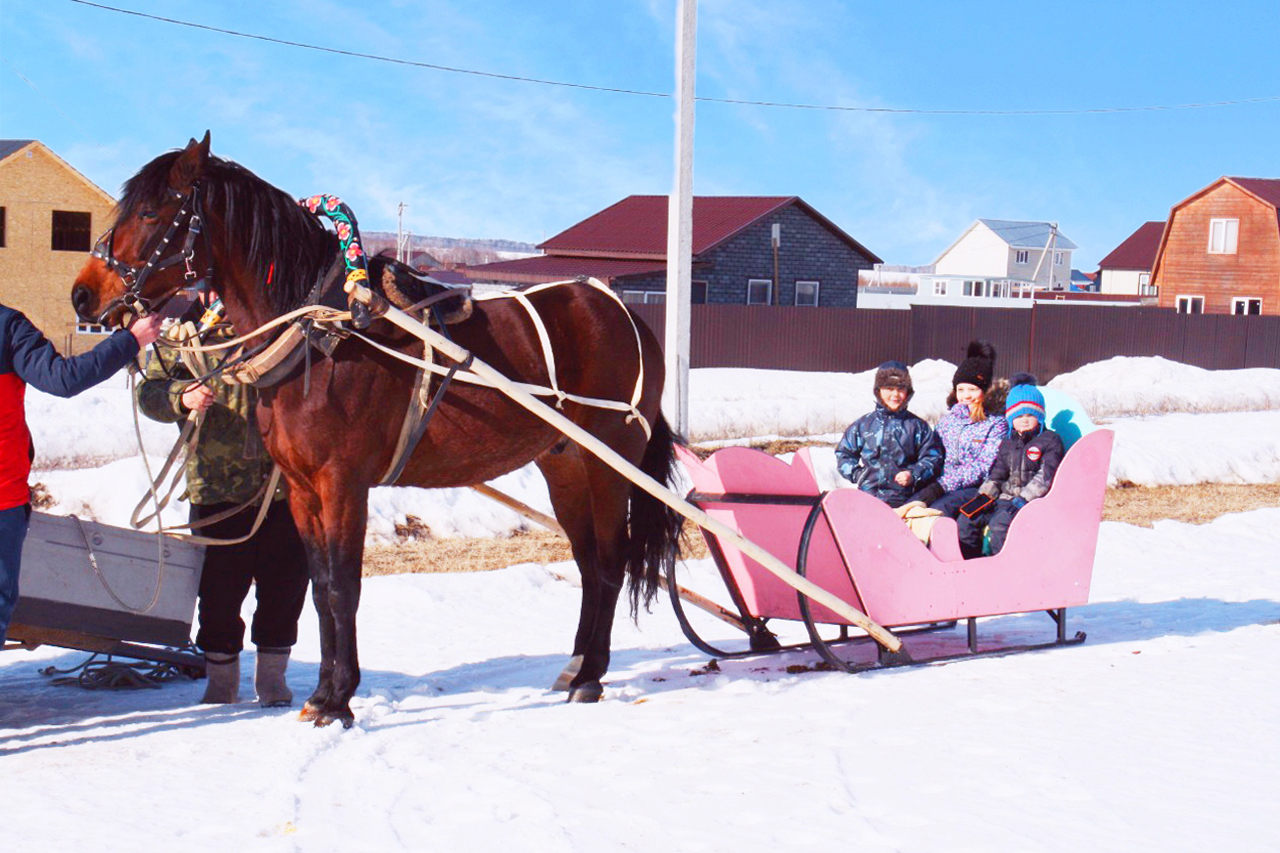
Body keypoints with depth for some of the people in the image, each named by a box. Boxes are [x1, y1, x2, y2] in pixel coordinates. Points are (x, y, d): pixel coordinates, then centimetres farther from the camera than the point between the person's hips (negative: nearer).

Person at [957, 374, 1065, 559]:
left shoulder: (1049, 441, -1)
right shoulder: (1007, 445, 20)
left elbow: (1045, 476, -11)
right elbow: (996, 476, 21)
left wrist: (1024, 499, -20)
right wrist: (983, 497, 2)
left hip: (1033, 501, -7)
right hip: (1006, 498, 7)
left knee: (1000, 523, -33)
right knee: (967, 520, -5)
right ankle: (969, 562, 2)